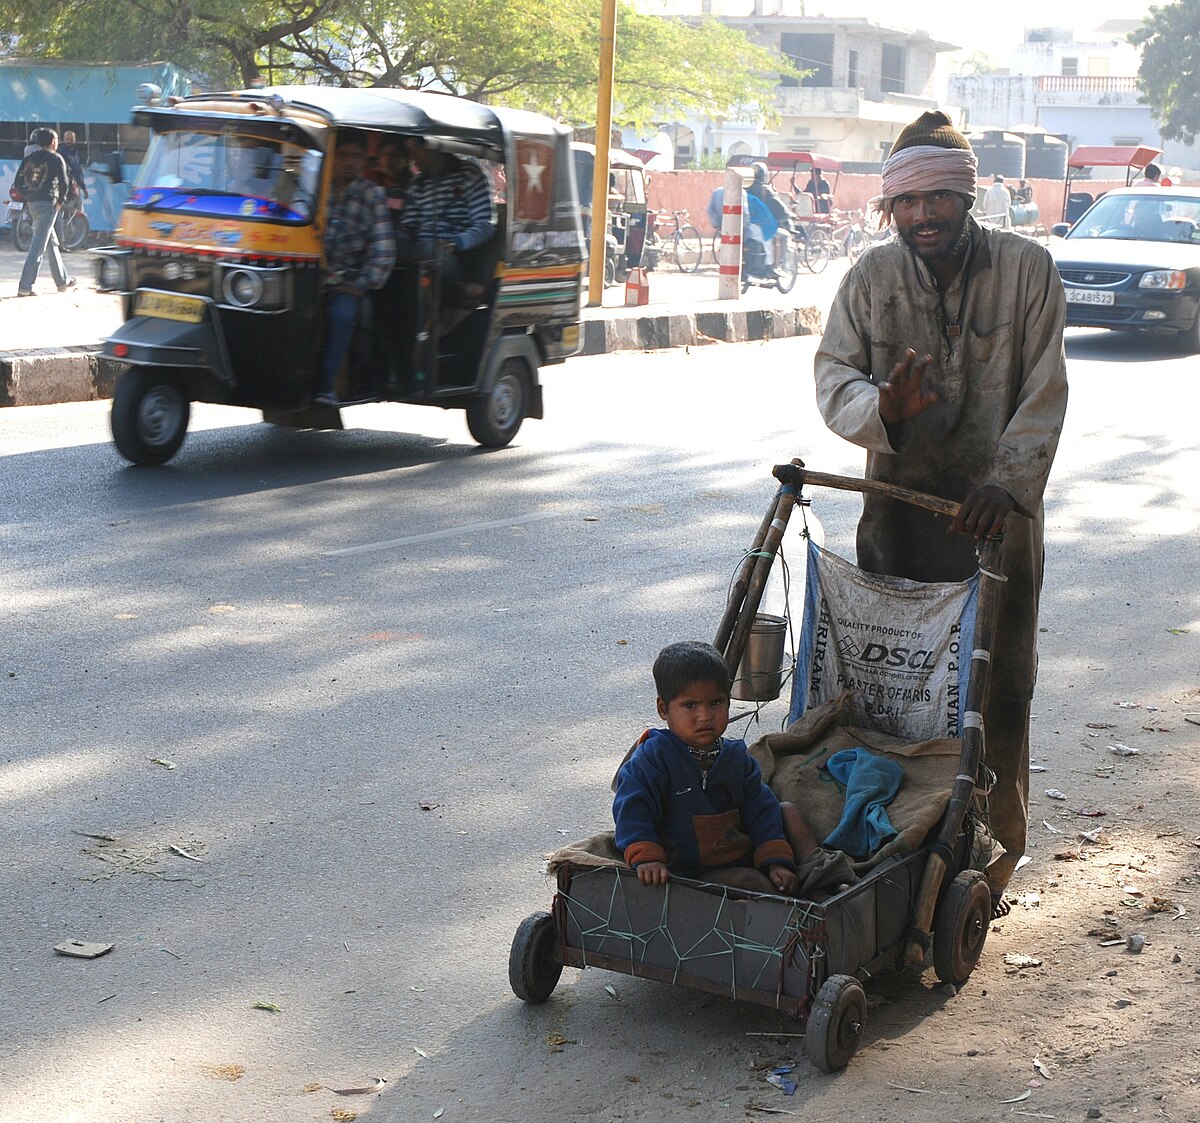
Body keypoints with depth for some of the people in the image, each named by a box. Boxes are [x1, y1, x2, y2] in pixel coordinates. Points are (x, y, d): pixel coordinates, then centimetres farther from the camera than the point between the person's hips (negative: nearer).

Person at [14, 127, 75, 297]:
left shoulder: (29, 158, 12)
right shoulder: (55, 158, -5)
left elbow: (18, 182, 7)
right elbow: (64, 182, -14)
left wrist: (28, 198, 12)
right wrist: (61, 200, -1)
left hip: (32, 205, 7)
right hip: (48, 204, -7)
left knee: (52, 243, 20)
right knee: (38, 246, -9)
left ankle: (62, 280, 30)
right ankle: (25, 286, -14)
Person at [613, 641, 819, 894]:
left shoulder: (736, 756, 7)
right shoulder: (654, 757, -11)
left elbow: (760, 810, 6)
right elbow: (633, 810, -17)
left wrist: (776, 861, -7)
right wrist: (646, 858, -31)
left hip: (744, 858, 7)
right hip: (692, 871, -7)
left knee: (786, 811, 8)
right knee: (751, 882, -31)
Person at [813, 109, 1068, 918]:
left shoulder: (1026, 268, -5)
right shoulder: (871, 277, 1)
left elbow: (1044, 392, -7)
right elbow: (833, 373, -4)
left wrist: (1007, 482, -19)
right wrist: (881, 408, -26)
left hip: (997, 503, -2)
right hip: (899, 497, 2)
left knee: (999, 676, 2)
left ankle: (999, 841, 16)